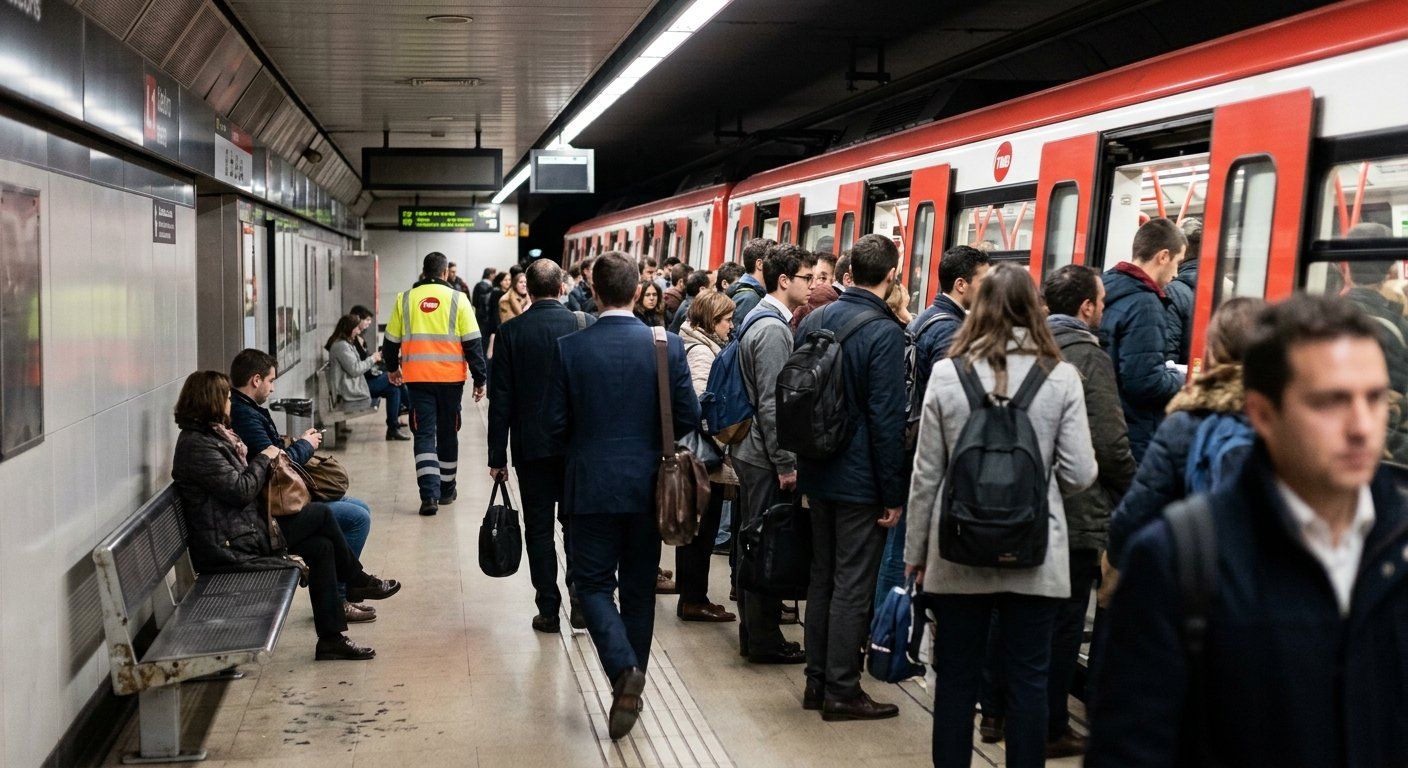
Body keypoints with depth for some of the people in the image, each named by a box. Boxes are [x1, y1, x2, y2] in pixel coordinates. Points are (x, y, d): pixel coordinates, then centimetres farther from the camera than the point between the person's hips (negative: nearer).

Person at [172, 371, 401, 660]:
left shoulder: (208, 435, 15)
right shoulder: (197, 446, -18)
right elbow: (241, 490, -21)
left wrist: (268, 455, 8)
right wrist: (264, 458, -6)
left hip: (245, 526, 11)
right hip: (231, 544, -11)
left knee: (322, 547, 0)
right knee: (321, 514, -7)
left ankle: (331, 637, 4)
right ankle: (358, 581, 14)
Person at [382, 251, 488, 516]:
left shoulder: (405, 299, 4)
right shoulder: (456, 299, -2)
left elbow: (391, 341, 11)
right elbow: (472, 343, -5)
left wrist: (392, 368, 29)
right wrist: (480, 379, 2)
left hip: (418, 379, 0)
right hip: (451, 378, 0)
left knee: (424, 434, 1)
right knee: (448, 433, 13)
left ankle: (429, 494, -13)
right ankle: (446, 490, 26)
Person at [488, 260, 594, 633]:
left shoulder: (511, 331, -5)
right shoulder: (586, 324, -4)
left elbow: (500, 399, -4)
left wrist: (497, 456, 1)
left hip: (532, 446, -1)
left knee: (539, 528, 8)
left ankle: (549, 610, 11)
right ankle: (581, 601, 10)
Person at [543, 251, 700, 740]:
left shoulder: (570, 348, -9)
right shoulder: (667, 346, -7)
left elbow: (554, 421, -6)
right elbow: (688, 417, -5)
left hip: (591, 485, -2)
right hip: (647, 485, 2)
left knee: (594, 584, 9)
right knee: (639, 586, 15)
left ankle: (623, 669, -12)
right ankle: (631, 688, 24)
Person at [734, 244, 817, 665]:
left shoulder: (760, 320, 14)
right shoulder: (773, 329, -17)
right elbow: (771, 404, -21)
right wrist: (785, 464, -18)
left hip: (752, 451, 10)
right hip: (766, 456, -10)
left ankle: (753, 630, 25)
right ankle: (764, 640, 7)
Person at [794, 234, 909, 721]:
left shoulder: (813, 321, 5)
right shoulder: (885, 333, -17)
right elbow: (887, 419, -19)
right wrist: (894, 494, -12)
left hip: (818, 474, 7)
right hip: (862, 479, -7)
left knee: (822, 577, 16)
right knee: (853, 587, 2)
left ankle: (817, 681, 25)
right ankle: (841, 692, 10)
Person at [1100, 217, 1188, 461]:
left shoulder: (1107, 285, 8)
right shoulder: (1144, 305, -18)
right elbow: (1144, 382, -24)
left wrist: (1167, 372, 14)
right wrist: (1180, 380, -5)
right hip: (1136, 440, -9)